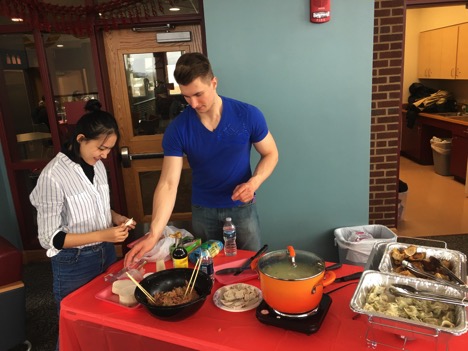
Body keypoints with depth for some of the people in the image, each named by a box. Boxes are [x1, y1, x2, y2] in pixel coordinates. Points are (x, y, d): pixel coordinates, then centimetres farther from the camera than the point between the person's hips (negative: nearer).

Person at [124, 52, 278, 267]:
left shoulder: (248, 115, -15)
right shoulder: (177, 129, -15)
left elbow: (270, 154, -2)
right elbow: (168, 183, -18)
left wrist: (254, 183, -22)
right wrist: (154, 234, -28)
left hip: (242, 207, 0)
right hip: (202, 210, 1)